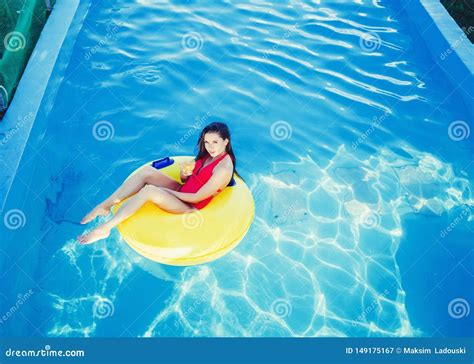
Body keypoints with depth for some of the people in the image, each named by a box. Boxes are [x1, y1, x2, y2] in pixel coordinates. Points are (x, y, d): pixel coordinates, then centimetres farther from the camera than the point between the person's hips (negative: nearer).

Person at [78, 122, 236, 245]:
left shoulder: (223, 168, -23)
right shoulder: (209, 154, 4)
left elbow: (197, 198, -21)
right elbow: (186, 181, 10)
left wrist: (167, 191, -12)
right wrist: (184, 173, -14)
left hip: (189, 205, -8)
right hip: (182, 191, 8)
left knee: (149, 190, -29)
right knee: (147, 170, -12)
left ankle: (105, 228, -19)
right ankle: (105, 206, -8)